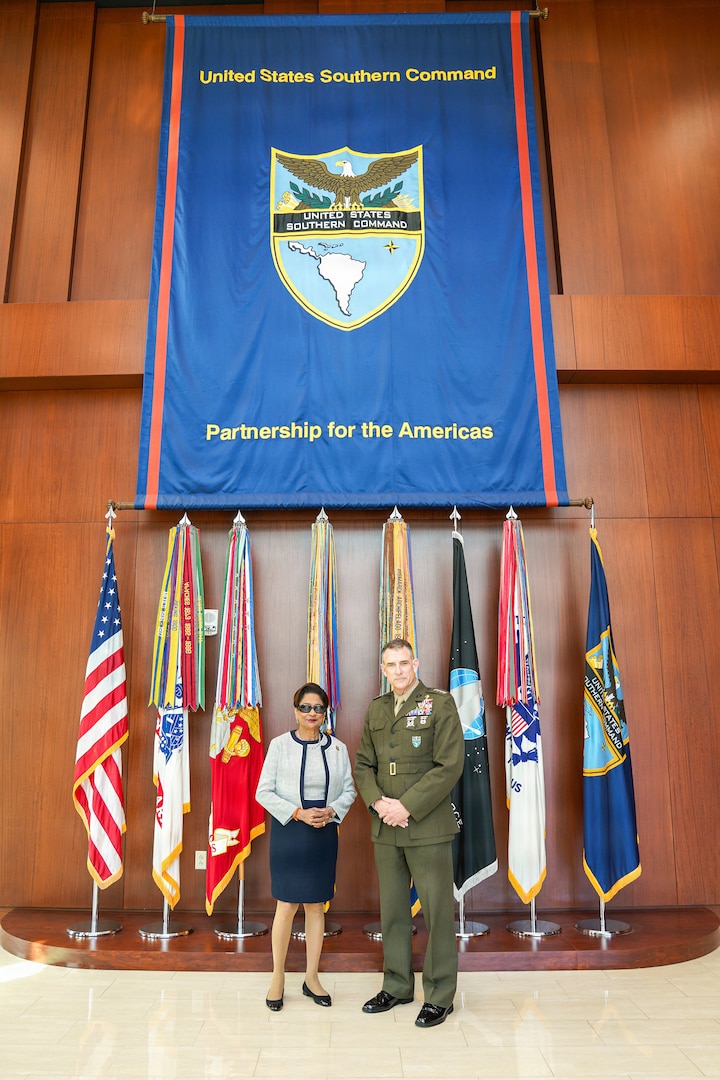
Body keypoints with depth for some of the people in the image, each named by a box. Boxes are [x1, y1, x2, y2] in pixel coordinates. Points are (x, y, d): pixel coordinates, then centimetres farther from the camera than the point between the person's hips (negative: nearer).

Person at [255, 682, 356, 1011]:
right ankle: (277, 978, 21)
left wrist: (331, 811, -11)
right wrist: (298, 813, -15)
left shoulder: (337, 748, 4)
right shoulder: (279, 745, -4)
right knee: (286, 906, 2)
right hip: (288, 832, -2)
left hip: (324, 833, 3)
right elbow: (264, 792, -5)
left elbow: (349, 789, 8)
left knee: (316, 905, 10)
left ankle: (312, 978, 24)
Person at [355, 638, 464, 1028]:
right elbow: (363, 764, 12)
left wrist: (407, 806, -16)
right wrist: (378, 802, -7)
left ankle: (440, 995, 20)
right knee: (392, 909, 15)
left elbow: (449, 766, -13)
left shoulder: (440, 703, -6)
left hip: (427, 827, -5)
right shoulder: (376, 709, 10)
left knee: (437, 910, 4)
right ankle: (397, 986, 31)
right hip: (386, 827, 5)